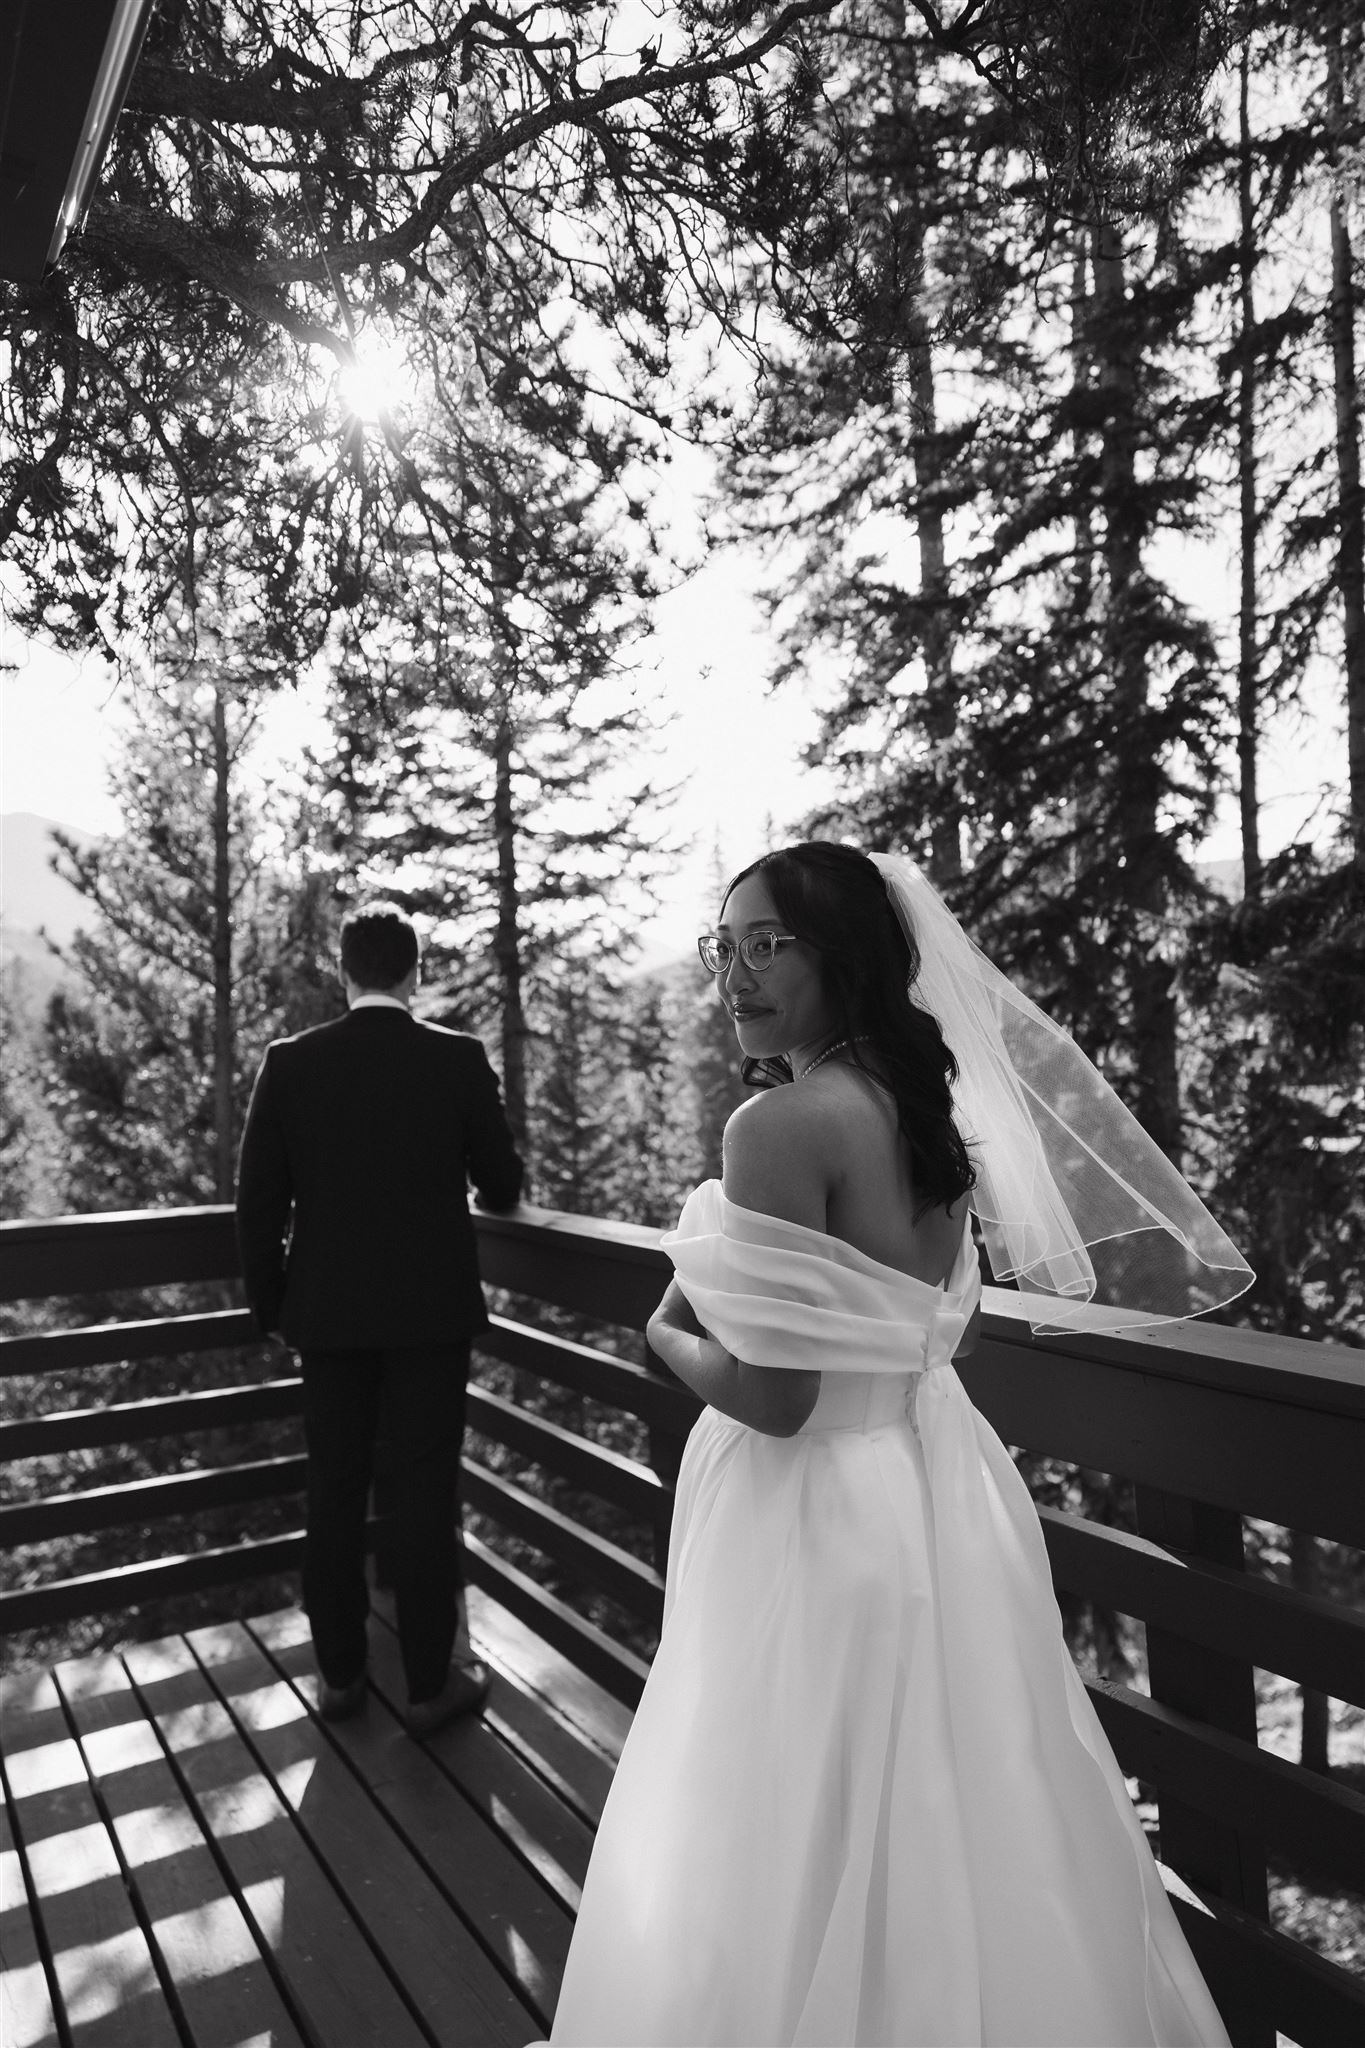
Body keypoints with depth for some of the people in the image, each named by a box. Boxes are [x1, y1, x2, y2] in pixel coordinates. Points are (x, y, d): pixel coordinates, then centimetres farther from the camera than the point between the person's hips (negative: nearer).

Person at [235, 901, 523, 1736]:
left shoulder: (290, 1062, -4)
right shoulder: (459, 1058, -9)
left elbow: (259, 1202, -1)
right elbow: (503, 1188, -2)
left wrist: (271, 1305, 10)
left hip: (328, 1313, 2)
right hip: (431, 1312, -2)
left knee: (335, 1493, 15)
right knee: (424, 1495, 7)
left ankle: (339, 1673, 27)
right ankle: (432, 1682, 18)